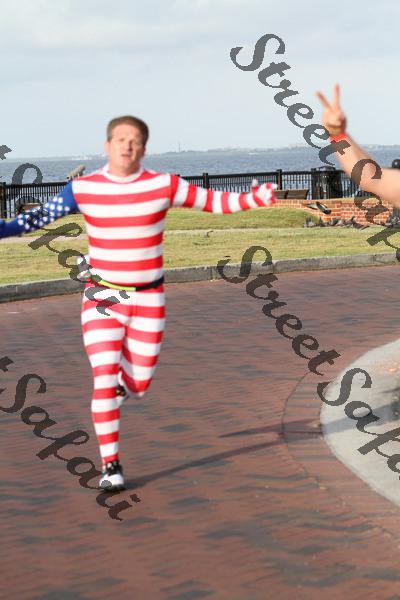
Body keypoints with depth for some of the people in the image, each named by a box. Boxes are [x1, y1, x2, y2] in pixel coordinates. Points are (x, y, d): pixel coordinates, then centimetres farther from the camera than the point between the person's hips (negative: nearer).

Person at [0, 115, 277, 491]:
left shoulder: (164, 185, -6)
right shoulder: (83, 189, -5)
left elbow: (214, 202, 0)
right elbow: (38, 217, 0)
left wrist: (253, 199, -15)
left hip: (148, 298, 1)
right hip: (102, 298, -1)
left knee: (137, 384, 5)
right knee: (104, 377, -13)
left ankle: (113, 386, 44)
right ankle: (110, 466, -3)